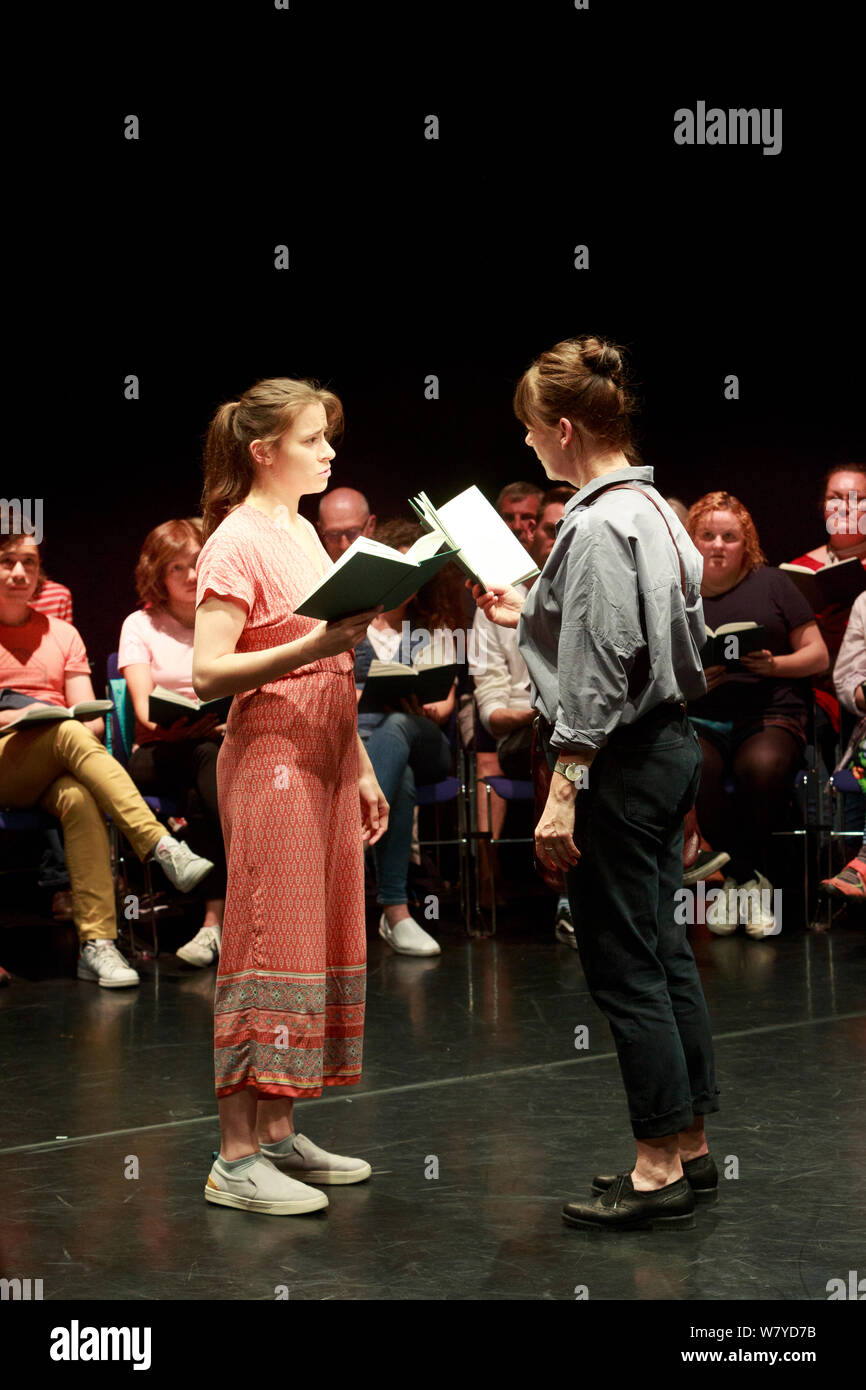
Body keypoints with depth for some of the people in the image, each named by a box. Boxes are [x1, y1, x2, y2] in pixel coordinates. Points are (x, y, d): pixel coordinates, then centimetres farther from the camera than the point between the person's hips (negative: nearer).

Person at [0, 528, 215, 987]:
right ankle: (163, 848, -50)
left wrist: (86, 722, -9)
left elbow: (92, 719, 13)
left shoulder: (62, 635, 23)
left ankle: (96, 944, -44)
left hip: (55, 771, 3)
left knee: (79, 797, -36)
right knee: (70, 735, -36)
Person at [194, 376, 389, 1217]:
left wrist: (361, 768, 19)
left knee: (316, 944, 9)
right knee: (267, 947, -8)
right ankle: (236, 1158, -3)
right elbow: (208, 674, -18)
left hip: (323, 764, 9)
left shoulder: (303, 532, 16)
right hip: (270, 762, -9)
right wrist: (312, 645, -27)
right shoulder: (237, 542, -10)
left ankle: (277, 1134, 16)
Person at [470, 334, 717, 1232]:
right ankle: (689, 1147, 23)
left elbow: (597, 677, -22)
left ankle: (660, 1169, 5)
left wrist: (562, 796, -20)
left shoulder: (597, 526, -19)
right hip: (669, 745, 10)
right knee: (661, 949, 15)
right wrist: (531, 618, 26)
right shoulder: (652, 509, 11)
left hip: (621, 762, -10)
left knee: (622, 963, -2)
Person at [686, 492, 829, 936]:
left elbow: (818, 655, 10)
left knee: (762, 765, -36)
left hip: (768, 714, -1)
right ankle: (750, 880, -18)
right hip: (697, 719, 1)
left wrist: (775, 664, -9)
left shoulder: (771, 584, 11)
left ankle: (739, 880, -15)